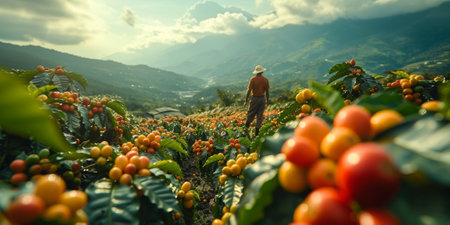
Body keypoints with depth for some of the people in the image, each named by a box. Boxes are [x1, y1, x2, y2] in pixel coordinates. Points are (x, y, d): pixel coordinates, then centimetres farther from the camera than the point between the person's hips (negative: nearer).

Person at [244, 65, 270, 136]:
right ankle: (257, 130, 8)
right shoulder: (265, 80, -2)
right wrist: (267, 100, 14)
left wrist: (246, 100, -5)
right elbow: (267, 91, 2)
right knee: (260, 115, 7)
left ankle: (247, 125, 19)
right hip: (262, 98, 2)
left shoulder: (253, 79, -9)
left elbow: (249, 90, -11)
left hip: (254, 98, -2)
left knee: (251, 113, 12)